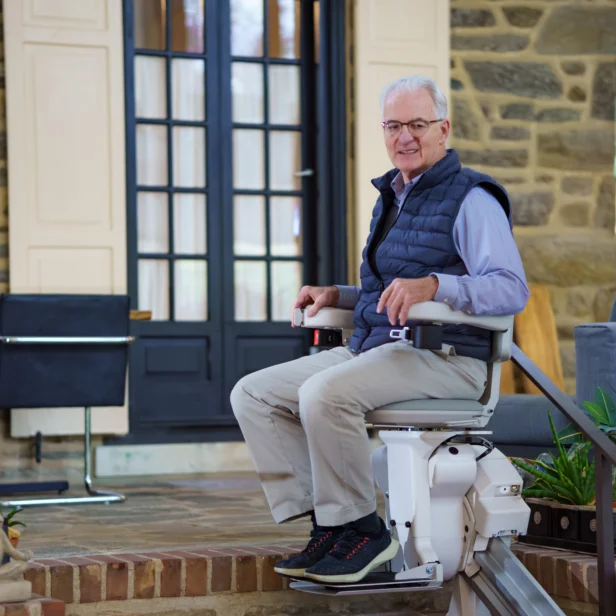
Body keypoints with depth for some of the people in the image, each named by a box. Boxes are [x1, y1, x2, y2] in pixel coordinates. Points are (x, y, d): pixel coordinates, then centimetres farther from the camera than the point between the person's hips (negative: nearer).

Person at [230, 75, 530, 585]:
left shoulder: (471, 199, -5)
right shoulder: (391, 197, 23)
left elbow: (511, 289, -19)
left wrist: (433, 285, -33)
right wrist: (335, 295, 15)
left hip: (445, 359, -9)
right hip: (371, 350, 9)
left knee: (325, 393, -34)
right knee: (253, 394, -4)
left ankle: (359, 529, -17)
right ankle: (325, 523, -9)